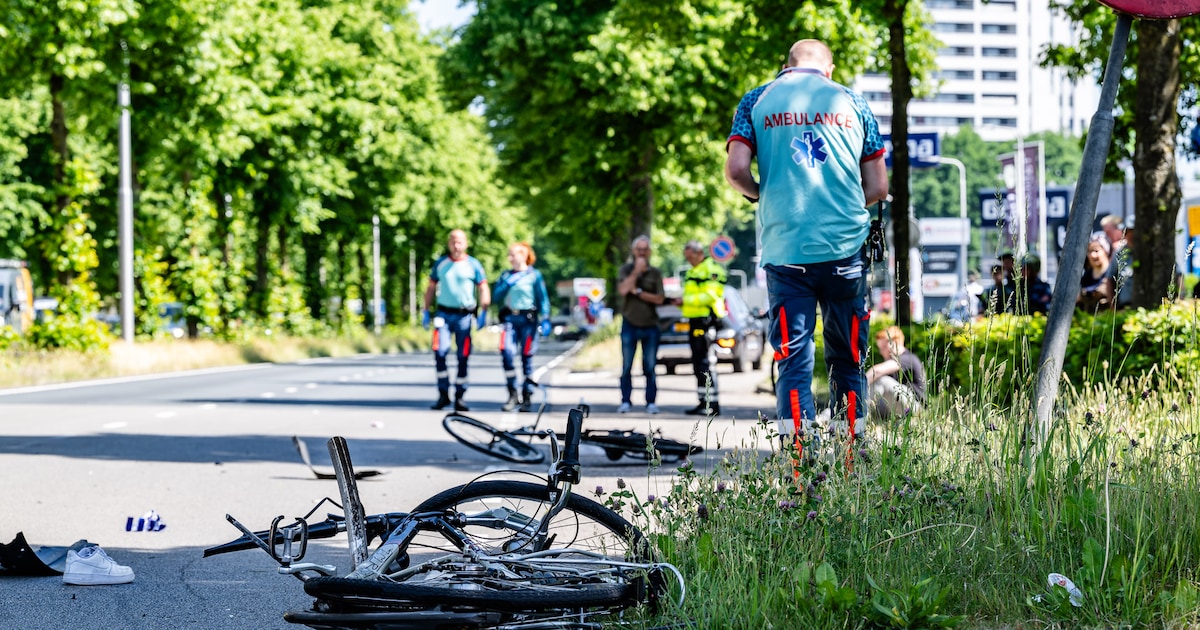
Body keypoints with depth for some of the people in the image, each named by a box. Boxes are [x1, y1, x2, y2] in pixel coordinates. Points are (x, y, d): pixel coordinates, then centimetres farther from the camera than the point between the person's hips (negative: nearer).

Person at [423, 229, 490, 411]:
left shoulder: (473, 265, 4)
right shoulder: (440, 263, 10)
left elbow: (483, 289, 3)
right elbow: (431, 288, 17)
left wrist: (483, 311, -11)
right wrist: (426, 311, 11)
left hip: (464, 315, -1)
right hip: (443, 313, 1)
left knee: (463, 357, 1)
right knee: (440, 352, -14)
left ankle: (459, 397, 10)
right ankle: (443, 394, -4)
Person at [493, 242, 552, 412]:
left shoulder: (534, 275, 2)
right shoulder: (506, 275, 14)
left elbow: (543, 299, 0)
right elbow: (496, 297, 9)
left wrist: (545, 320, -10)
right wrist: (507, 284, -6)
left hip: (528, 319, -3)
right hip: (509, 318, 3)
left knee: (527, 358, 0)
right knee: (506, 352, -15)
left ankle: (526, 397, 10)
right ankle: (512, 394, -6)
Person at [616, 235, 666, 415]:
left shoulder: (655, 273, 6)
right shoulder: (625, 270, 4)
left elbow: (660, 298, -2)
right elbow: (623, 290, -14)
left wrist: (639, 292, -9)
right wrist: (636, 271, -14)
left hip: (650, 325, 1)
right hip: (630, 324, -1)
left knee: (650, 367, 1)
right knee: (626, 367, -1)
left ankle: (651, 402, 5)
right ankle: (626, 402, 4)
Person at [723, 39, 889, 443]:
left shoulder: (757, 101, 9)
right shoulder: (852, 102, 12)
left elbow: (736, 171, -3)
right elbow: (877, 188, 10)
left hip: (785, 247, -1)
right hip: (846, 247, 1)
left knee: (793, 360, -1)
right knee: (847, 360, 10)